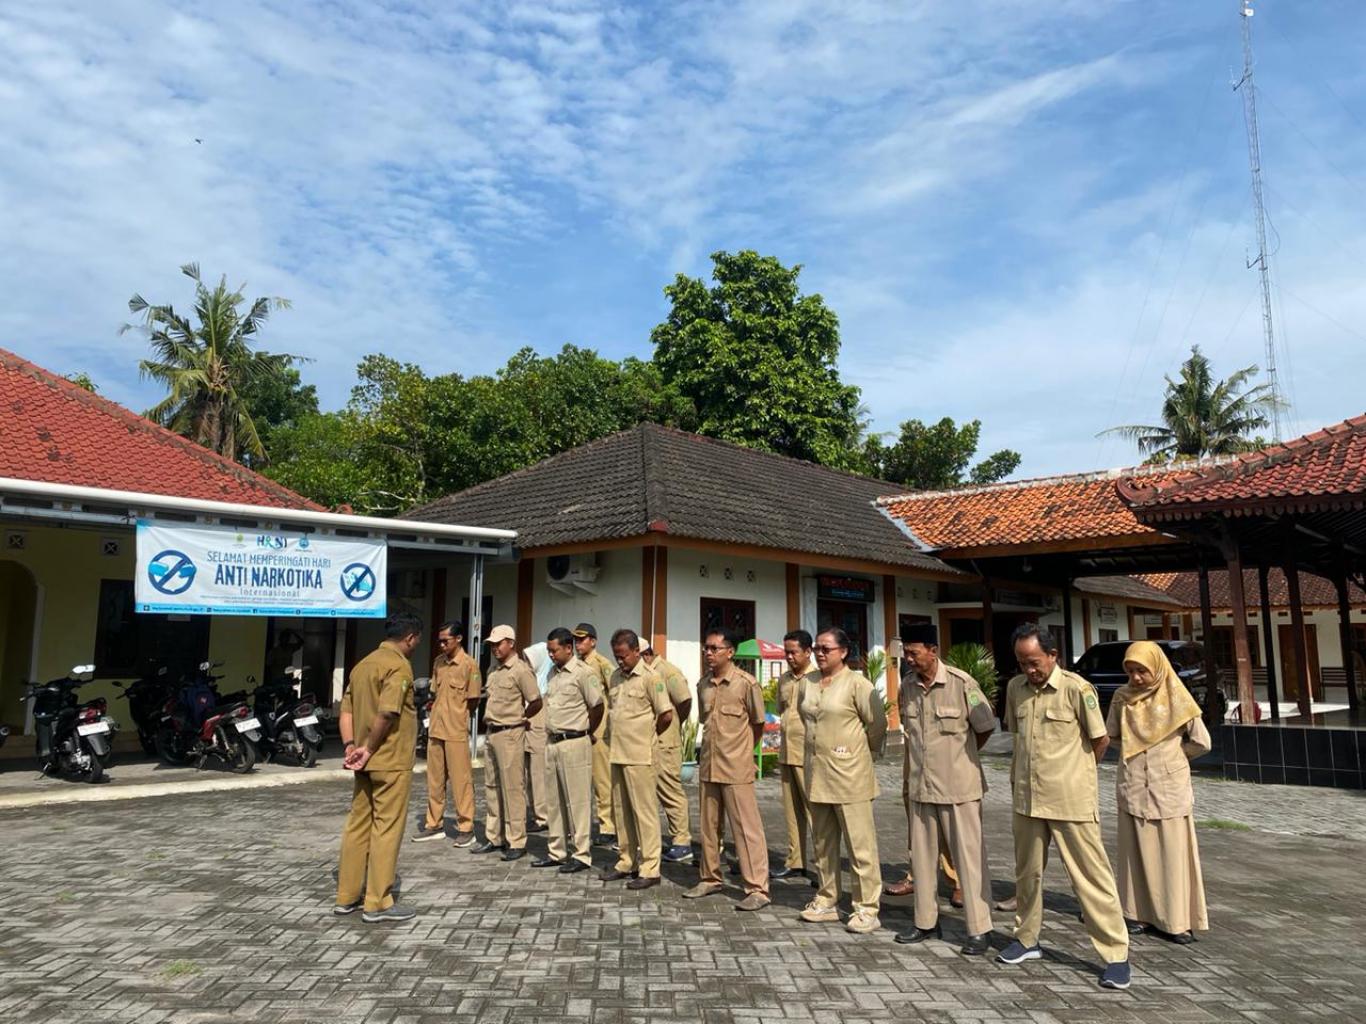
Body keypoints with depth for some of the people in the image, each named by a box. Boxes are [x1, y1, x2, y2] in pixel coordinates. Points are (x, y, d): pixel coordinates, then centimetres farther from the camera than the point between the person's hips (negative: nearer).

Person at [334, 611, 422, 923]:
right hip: (392, 761, -8)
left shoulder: (363, 664, 14)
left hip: (367, 762, 9)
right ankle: (377, 903, 5)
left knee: (358, 825, 15)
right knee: (387, 829, -1)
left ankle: (347, 897, 23)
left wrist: (350, 746, 1)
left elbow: (346, 712, 11)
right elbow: (387, 713, -26)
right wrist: (370, 748, -15)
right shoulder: (399, 666, -15)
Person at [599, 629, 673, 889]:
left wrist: (648, 735, 1)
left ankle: (650, 869, 5)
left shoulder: (650, 678, -11)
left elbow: (666, 714, -12)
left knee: (644, 810, -2)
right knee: (621, 809, 14)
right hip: (617, 753, 8)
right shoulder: (616, 677, 11)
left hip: (639, 756, -7)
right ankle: (627, 862, 25)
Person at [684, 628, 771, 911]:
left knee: (747, 828, -3)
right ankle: (710, 878, 29)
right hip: (708, 766, 6)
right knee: (709, 826, 15)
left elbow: (758, 725, 1)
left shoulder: (747, 683, -10)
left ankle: (758, 889, 3)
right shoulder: (703, 685, 7)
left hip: (736, 769, -6)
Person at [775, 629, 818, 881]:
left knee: (814, 808, -3)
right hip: (786, 752, 7)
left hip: (809, 754, -7)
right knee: (792, 810, 12)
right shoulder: (784, 680, 12)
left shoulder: (818, 679, -11)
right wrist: (788, 731, 13)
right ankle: (795, 861, 20)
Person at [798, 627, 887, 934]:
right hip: (817, 775, 7)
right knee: (823, 844, 15)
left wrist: (860, 753, 3)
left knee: (860, 845, -1)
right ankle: (827, 901, 27)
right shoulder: (810, 685, 9)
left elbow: (878, 724, -8)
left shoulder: (856, 683, -11)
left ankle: (867, 909, 7)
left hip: (849, 776, -7)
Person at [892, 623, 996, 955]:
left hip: (958, 788, -6)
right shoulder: (909, 687, 3)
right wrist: (913, 769, 12)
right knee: (922, 856, 13)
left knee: (969, 857, 3)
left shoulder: (961, 684, -13)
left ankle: (980, 929, 14)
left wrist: (960, 757, 7)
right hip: (921, 787, 6)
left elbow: (986, 728, -3)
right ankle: (926, 922, 27)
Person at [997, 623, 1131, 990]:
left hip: (1071, 801, -5)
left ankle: (1116, 953, 12)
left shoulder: (1076, 689, -14)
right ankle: (1027, 939, 31)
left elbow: (1100, 740, -4)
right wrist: (1020, 776, 10)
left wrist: (1073, 773, 7)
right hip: (1027, 798, 5)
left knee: (1091, 876, 1)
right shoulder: (1016, 688, 3)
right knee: (1027, 872, 16)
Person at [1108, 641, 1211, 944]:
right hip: (1133, 787, 2)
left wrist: (1171, 754, 6)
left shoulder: (1176, 698, -7)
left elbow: (1201, 742, 1)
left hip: (1170, 788, -2)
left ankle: (1177, 920, 10)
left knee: (1173, 854, 3)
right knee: (1137, 852, 7)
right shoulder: (1122, 697, -1)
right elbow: (1110, 735, 10)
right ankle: (1138, 913, 16)